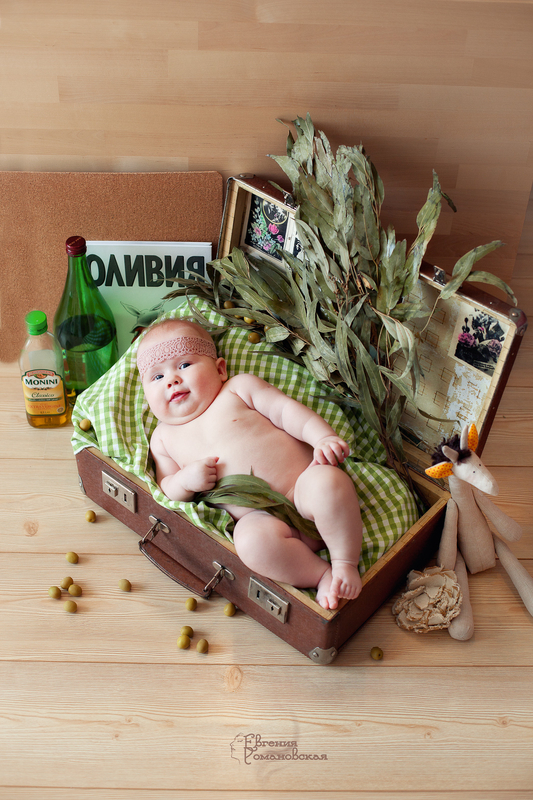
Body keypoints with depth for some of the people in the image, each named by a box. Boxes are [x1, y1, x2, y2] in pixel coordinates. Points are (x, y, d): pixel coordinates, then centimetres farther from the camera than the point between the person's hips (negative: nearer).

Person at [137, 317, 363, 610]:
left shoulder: (239, 387, 11)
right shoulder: (164, 438, 18)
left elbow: (285, 410, 1)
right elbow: (164, 492, 18)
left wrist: (323, 436, -17)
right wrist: (184, 481, -6)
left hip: (304, 487, 0)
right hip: (259, 517, 1)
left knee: (326, 481, -34)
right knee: (253, 542, -35)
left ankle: (346, 564, -16)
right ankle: (323, 575, -16)